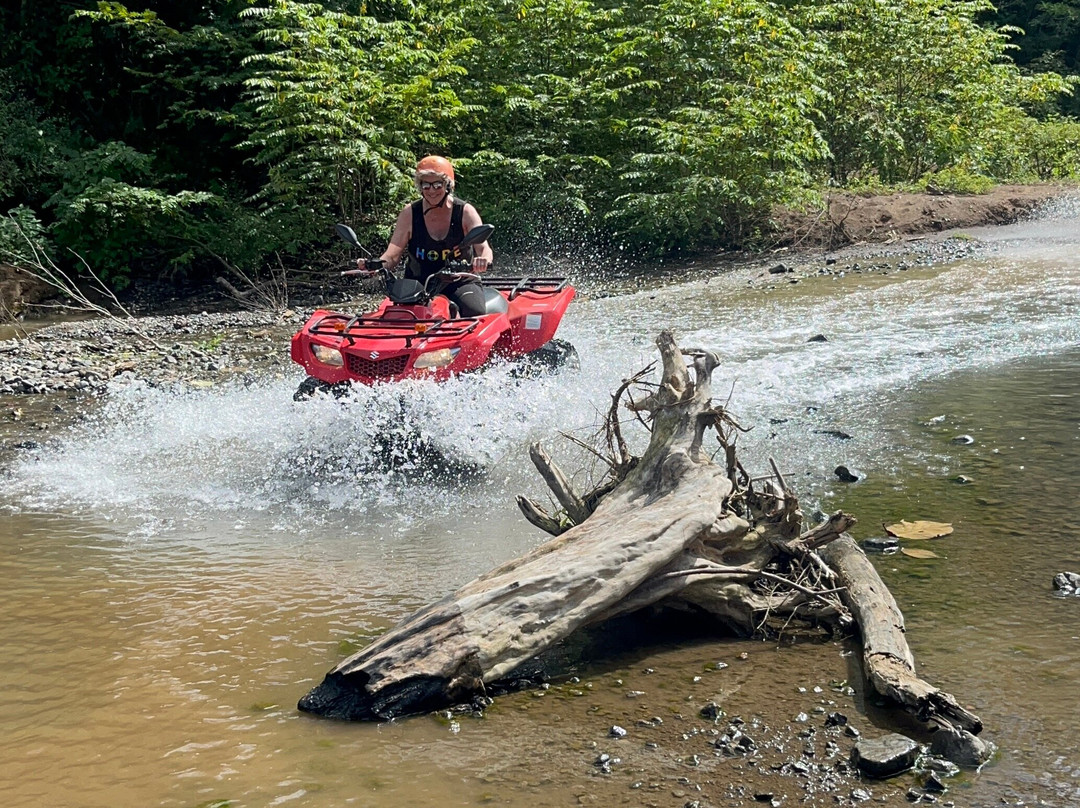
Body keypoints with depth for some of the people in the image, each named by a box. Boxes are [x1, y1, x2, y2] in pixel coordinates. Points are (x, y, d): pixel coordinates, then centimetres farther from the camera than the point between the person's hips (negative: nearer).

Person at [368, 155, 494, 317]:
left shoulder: (465, 212, -3)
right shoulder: (409, 213, 0)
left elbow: (483, 248, -14)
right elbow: (392, 255, -5)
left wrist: (483, 260, -40)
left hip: (460, 283, -1)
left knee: (476, 313, -32)